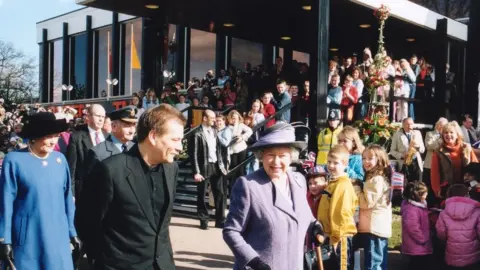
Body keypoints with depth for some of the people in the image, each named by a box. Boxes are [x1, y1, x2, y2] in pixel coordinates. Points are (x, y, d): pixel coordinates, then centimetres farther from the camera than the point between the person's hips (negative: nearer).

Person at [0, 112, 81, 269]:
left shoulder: (60, 159, 2)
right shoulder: (14, 160, -8)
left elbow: (67, 197, 7)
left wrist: (72, 232, 10)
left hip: (58, 237, 3)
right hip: (27, 239, -3)